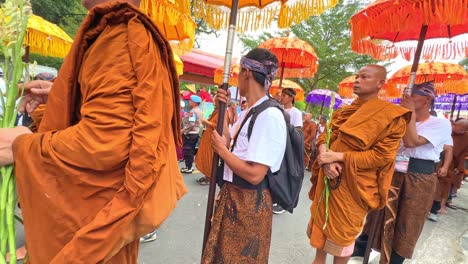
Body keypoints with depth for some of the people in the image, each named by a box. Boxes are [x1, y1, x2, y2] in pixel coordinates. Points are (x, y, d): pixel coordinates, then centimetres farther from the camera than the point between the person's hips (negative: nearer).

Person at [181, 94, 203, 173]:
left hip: (190, 134, -10)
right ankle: (189, 166, 22)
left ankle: (188, 168, 4)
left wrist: (183, 130, -16)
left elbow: (191, 124, -26)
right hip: (196, 133, 10)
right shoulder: (199, 111, 12)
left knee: (187, 151, -1)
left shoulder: (193, 111, -18)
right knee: (191, 150, 15)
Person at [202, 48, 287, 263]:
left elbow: (254, 174, -27)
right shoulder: (249, 113, 9)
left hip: (249, 203, -9)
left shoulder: (270, 115, -23)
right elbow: (230, 145, 5)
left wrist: (221, 149, -15)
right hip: (232, 196, 9)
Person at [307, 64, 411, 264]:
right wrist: (326, 160, -17)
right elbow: (325, 136, 5)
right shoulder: (343, 112, 8)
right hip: (328, 178, 6)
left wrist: (339, 157, -22)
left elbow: (382, 156, -16)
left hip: (353, 184, -6)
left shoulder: (391, 116, -11)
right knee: (322, 221, 19)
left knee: (343, 231, 10)